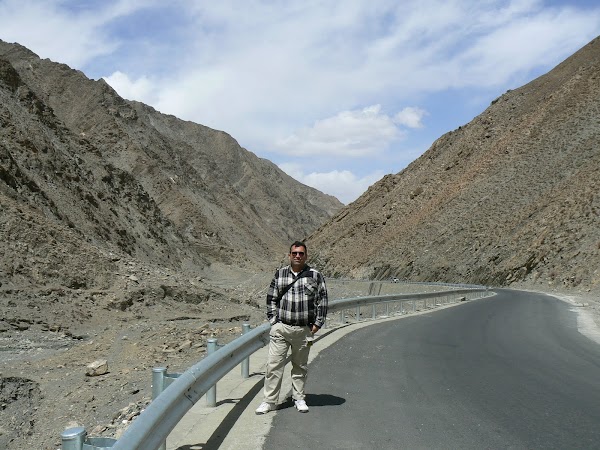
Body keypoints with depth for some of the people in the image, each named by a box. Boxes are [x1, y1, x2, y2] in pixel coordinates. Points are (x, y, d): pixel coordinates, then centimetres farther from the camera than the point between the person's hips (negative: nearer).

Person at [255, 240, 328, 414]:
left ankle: (299, 398, 27)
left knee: (300, 366, 13)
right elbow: (271, 299, 11)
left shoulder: (315, 276, 2)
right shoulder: (279, 274, 6)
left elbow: (322, 301, 5)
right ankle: (269, 401, 8)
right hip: (280, 328, 0)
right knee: (274, 365, -2)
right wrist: (273, 320, 4)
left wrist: (317, 324, 0)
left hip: (304, 330, 0)